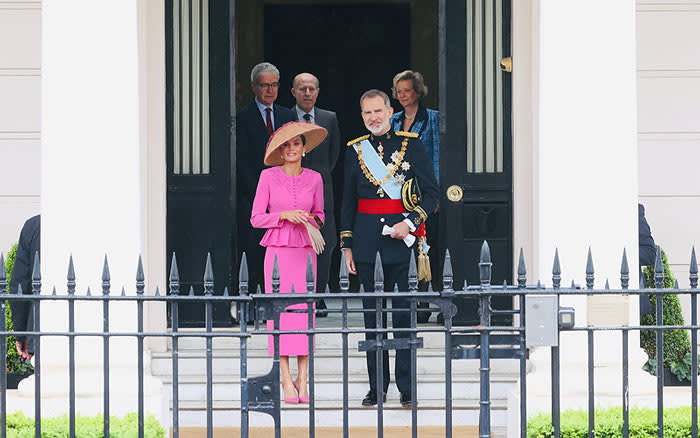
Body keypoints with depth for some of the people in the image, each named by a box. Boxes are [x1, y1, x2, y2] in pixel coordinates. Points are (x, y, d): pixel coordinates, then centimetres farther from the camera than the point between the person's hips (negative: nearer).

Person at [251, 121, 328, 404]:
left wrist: (312, 219, -3)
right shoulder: (269, 176, 1)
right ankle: (286, 380, -2)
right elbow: (256, 218, 2)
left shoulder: (314, 179, 8)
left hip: (305, 251, 2)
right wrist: (284, 215, -13)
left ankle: (303, 380, 0)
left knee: (305, 311, -3)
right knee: (280, 311, -6)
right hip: (278, 250, -2)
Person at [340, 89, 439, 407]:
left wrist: (410, 223, -12)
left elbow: (431, 192, 2)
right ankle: (377, 386, 10)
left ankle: (406, 386, 3)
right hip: (366, 237, 2)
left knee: (403, 312, -2)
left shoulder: (411, 145, 2)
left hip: (401, 237, -2)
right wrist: (347, 246, 9)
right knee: (371, 313, 4)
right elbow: (348, 201, 14)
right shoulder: (355, 150, 10)